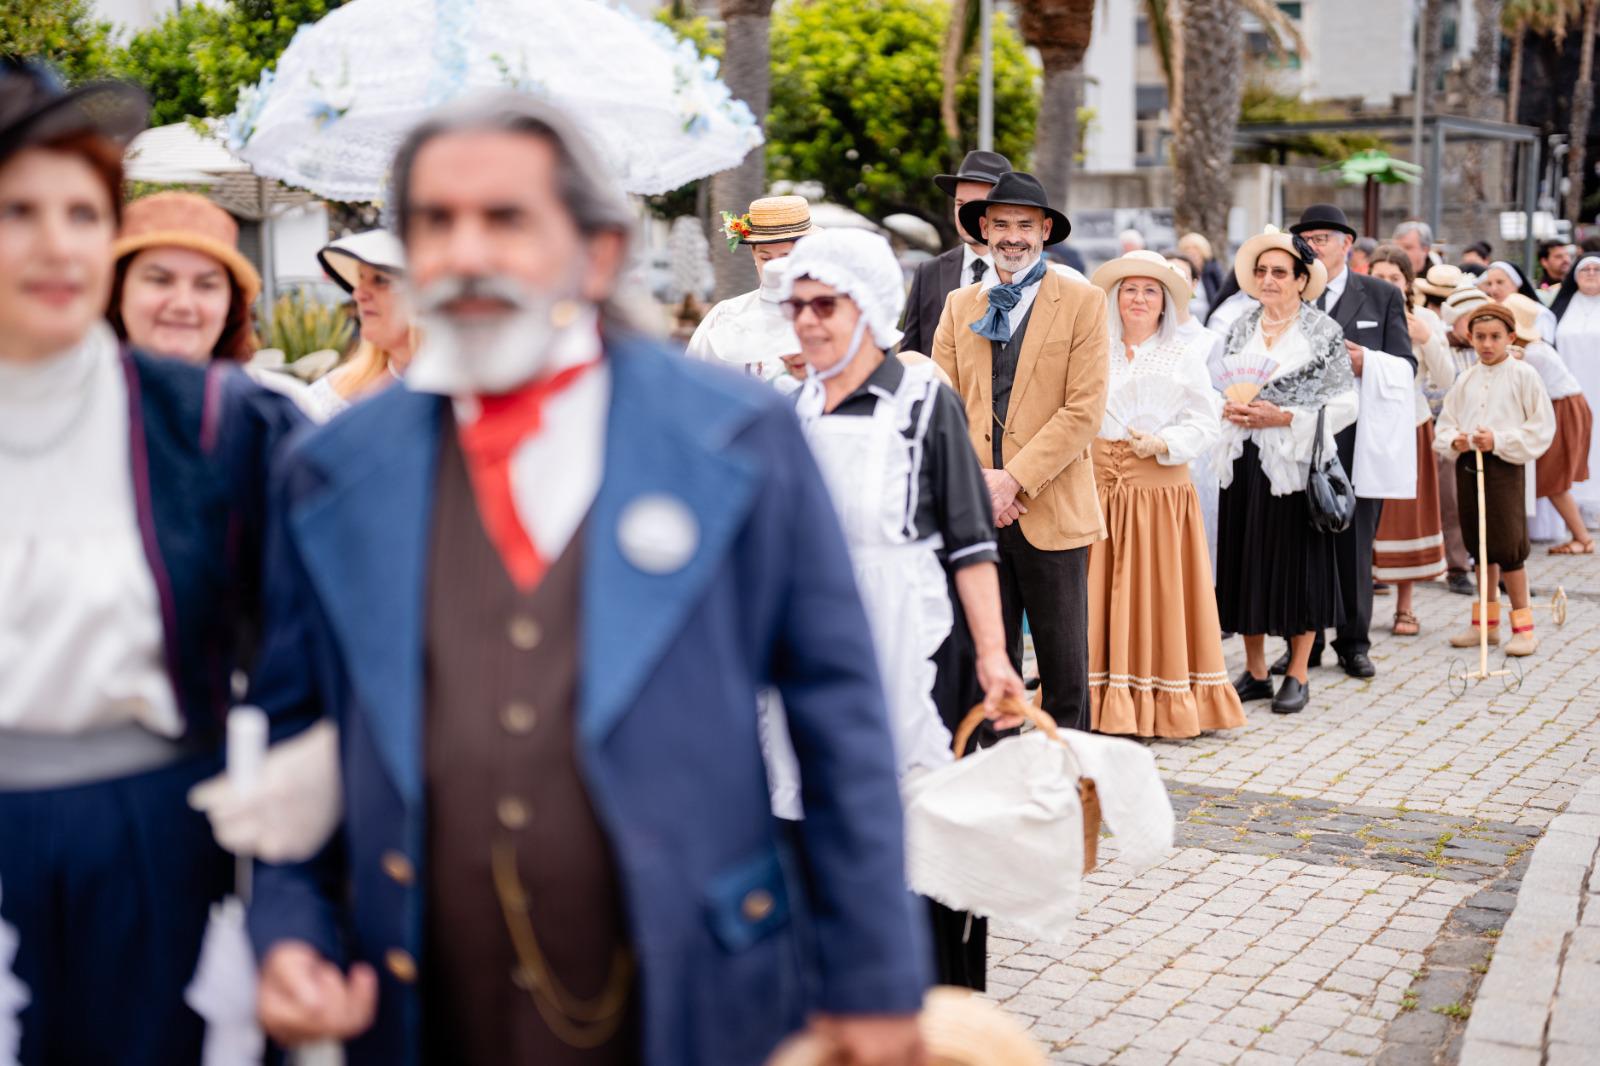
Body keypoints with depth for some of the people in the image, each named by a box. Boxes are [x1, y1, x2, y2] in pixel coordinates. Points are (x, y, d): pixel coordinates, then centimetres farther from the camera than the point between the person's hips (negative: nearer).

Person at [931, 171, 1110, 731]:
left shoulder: (1083, 303, 0)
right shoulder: (959, 305, 11)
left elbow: (1084, 411, -8)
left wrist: (1014, 480, -14)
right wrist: (974, 480, -9)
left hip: (1052, 511, -3)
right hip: (976, 513, 3)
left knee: (1065, 665, 5)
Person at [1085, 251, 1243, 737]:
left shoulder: (1184, 360, 6)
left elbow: (1204, 423, -1)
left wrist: (1162, 444, -16)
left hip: (1160, 489, -2)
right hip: (1098, 486, 2)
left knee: (1157, 591, 0)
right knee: (1099, 593, 1)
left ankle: (1162, 702, 7)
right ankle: (1101, 702, 7)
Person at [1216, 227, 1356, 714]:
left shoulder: (1324, 332, -3)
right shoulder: (1242, 330, 11)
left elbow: (1345, 404, -6)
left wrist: (1283, 417, -14)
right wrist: (1229, 411, -5)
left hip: (1298, 464, -4)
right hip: (1245, 464, 5)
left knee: (1298, 562, 1)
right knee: (1245, 562, 7)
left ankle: (1298, 674, 12)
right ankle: (1255, 670, 18)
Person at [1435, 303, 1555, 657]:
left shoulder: (1523, 375, -4)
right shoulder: (1466, 380, 10)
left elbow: (1542, 427, -7)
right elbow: (1445, 425, 12)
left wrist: (1499, 440, -16)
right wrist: (1454, 441, -10)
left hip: (1503, 465, -5)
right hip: (1467, 464, 5)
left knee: (1507, 545, -7)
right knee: (1480, 546, 13)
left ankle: (1523, 625, 2)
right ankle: (1487, 621, 23)